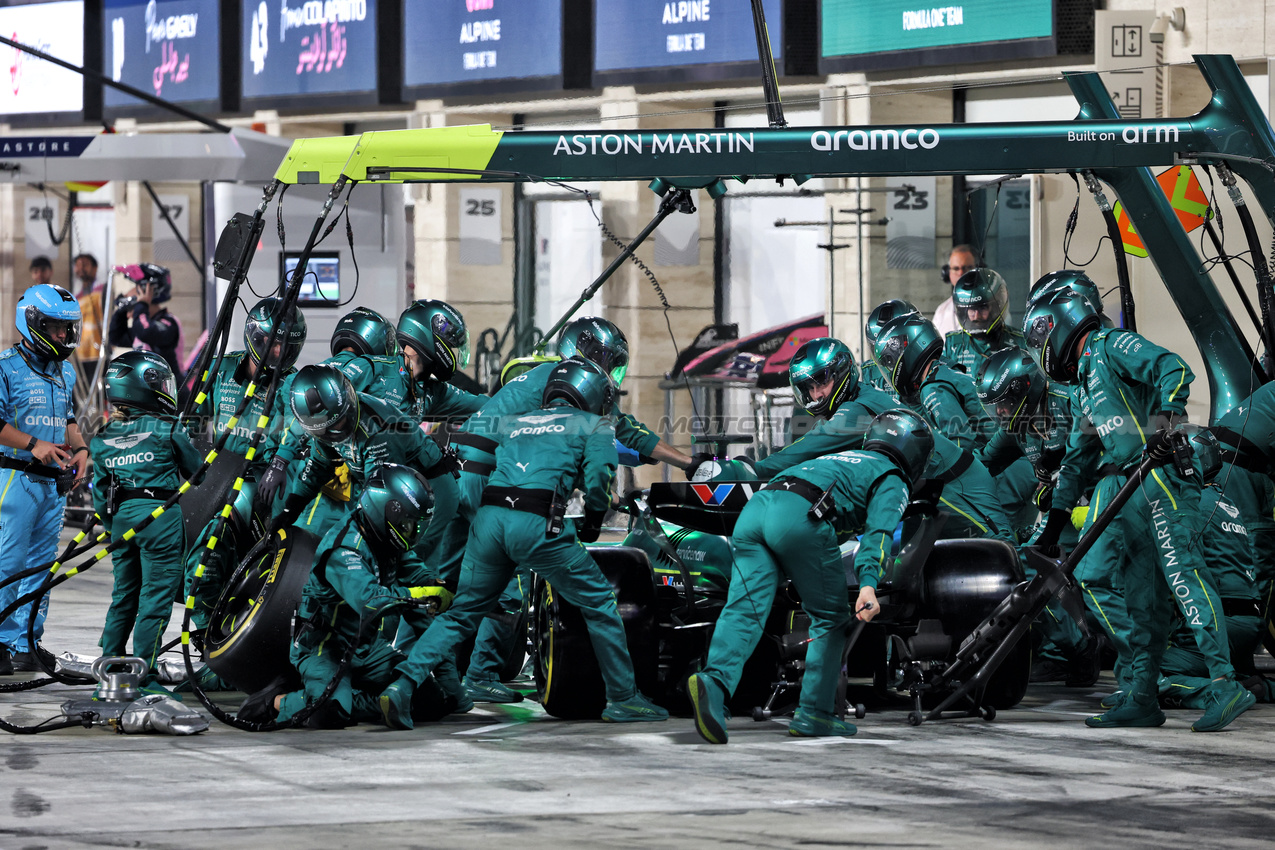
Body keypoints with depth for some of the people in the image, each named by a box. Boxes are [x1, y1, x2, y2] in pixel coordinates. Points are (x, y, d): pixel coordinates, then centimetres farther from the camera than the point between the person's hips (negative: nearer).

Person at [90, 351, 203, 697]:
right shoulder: (167, 431, -6)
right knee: (155, 600, -2)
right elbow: (196, 471, 5)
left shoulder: (103, 439, 7)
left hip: (121, 517, 5)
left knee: (123, 597, 17)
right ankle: (143, 678, -5)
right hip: (159, 514, -5)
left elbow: (100, 494, 11)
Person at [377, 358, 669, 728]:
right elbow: (597, 475, 0)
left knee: (461, 612, 15)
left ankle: (403, 685, -1)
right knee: (599, 604, 12)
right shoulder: (594, 426, 16)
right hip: (538, 525, -5)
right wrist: (593, 521, 15)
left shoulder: (514, 423, 31)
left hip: (488, 517, 5)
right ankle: (623, 699, 16)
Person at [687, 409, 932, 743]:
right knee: (831, 618, 11)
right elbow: (878, 532, -2)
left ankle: (714, 680, -34)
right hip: (800, 517, -6)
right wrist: (868, 584, -15)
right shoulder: (893, 481, 17)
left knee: (745, 612, -8)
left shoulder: (845, 459, 40)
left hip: (754, 508, 6)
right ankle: (813, 713, 9)